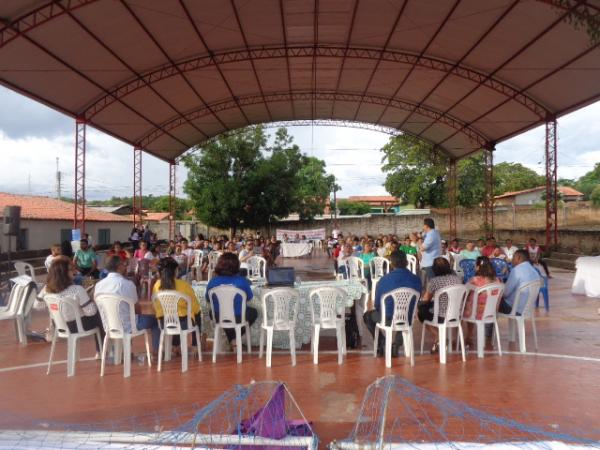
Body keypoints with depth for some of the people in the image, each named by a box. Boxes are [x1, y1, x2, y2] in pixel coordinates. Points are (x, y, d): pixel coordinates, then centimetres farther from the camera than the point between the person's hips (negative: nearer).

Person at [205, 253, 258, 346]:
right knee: (253, 312, 32)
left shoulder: (213, 282, -13)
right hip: (239, 318, -1)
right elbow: (249, 298, -1)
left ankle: (231, 339, 36)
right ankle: (236, 337, 26)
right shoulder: (242, 281, -16)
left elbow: (208, 300, 1)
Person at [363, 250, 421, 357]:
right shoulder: (416, 280, -8)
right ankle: (396, 345, 26)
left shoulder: (384, 280, -16)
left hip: (388, 319, -3)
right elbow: (416, 301, 8)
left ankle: (383, 344, 17)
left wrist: (375, 304, 19)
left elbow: (376, 305, -5)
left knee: (367, 316, 27)